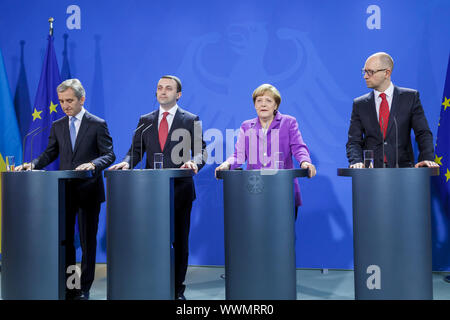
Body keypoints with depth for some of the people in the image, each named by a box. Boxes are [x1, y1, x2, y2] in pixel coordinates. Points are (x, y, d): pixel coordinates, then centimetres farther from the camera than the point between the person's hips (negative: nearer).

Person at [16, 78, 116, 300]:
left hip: (88, 190, -4)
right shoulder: (57, 126, 11)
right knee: (64, 238, 6)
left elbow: (109, 155, -6)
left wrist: (93, 164, -25)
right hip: (64, 190, 4)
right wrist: (33, 164, -8)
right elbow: (50, 154, 11)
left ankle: (84, 288, 16)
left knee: (88, 240, 4)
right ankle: (67, 286, 17)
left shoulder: (97, 124, -2)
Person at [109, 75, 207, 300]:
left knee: (180, 241, 5)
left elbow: (201, 151, -1)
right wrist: (127, 162, -11)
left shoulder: (191, 120, 5)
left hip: (180, 189, -2)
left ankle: (177, 289, 15)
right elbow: (137, 150, 9)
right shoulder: (145, 121, 13)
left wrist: (194, 162, -23)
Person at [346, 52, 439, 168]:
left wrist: (427, 158, -12)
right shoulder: (359, 104, 11)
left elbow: (423, 133, 5)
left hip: (402, 168, 0)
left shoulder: (410, 97, 8)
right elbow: (354, 141, 6)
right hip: (371, 170, 1)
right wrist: (356, 161, -13)